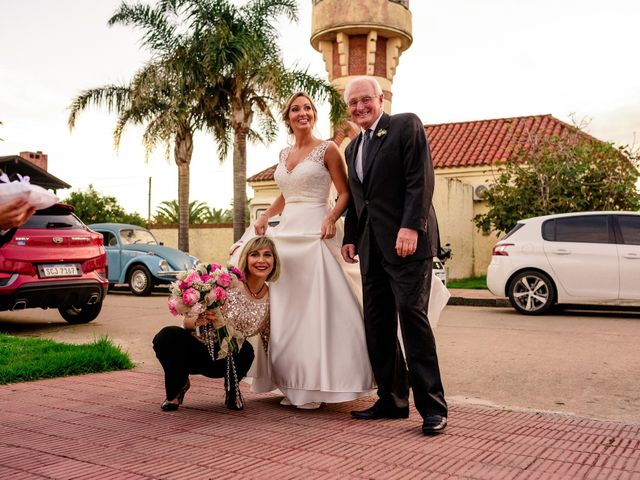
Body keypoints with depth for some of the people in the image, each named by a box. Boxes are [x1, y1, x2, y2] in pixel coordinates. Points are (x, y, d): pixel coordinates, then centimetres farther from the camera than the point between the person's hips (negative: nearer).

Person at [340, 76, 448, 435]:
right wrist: (351, 238, 15)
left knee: (412, 314, -13)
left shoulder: (406, 125, 0)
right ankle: (393, 400, 13)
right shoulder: (353, 148, 23)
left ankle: (432, 405, -6)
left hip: (407, 241, -8)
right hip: (372, 245, 8)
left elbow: (421, 178, -11)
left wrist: (410, 227, -20)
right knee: (377, 324, 5)